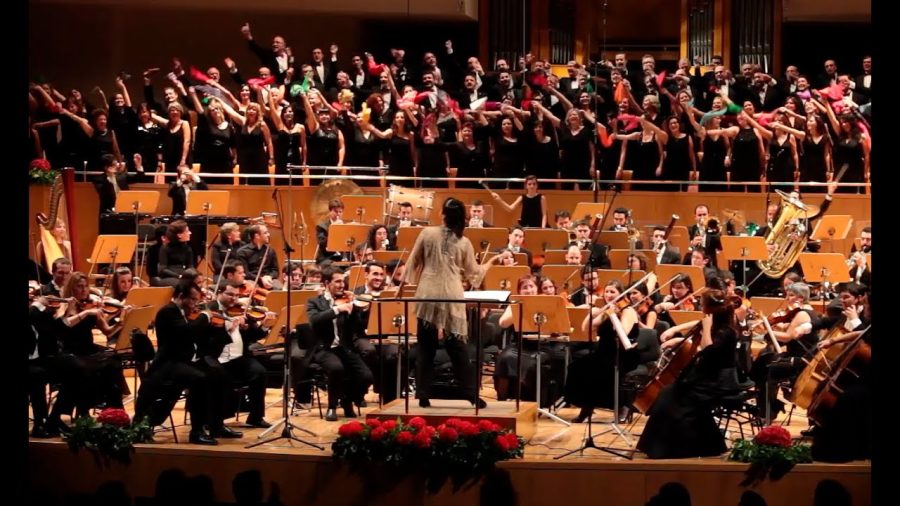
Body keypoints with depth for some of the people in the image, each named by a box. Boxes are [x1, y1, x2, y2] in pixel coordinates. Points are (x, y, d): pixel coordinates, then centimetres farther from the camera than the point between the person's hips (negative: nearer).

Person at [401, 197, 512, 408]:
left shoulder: (427, 234, -1)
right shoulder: (464, 243, 1)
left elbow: (414, 263, 5)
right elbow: (474, 273, 10)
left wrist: (405, 284, 19)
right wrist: (494, 260, 23)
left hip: (428, 295, 0)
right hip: (451, 297, 0)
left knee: (426, 348, 6)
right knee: (457, 349, 5)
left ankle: (423, 395, 4)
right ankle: (472, 395, 4)